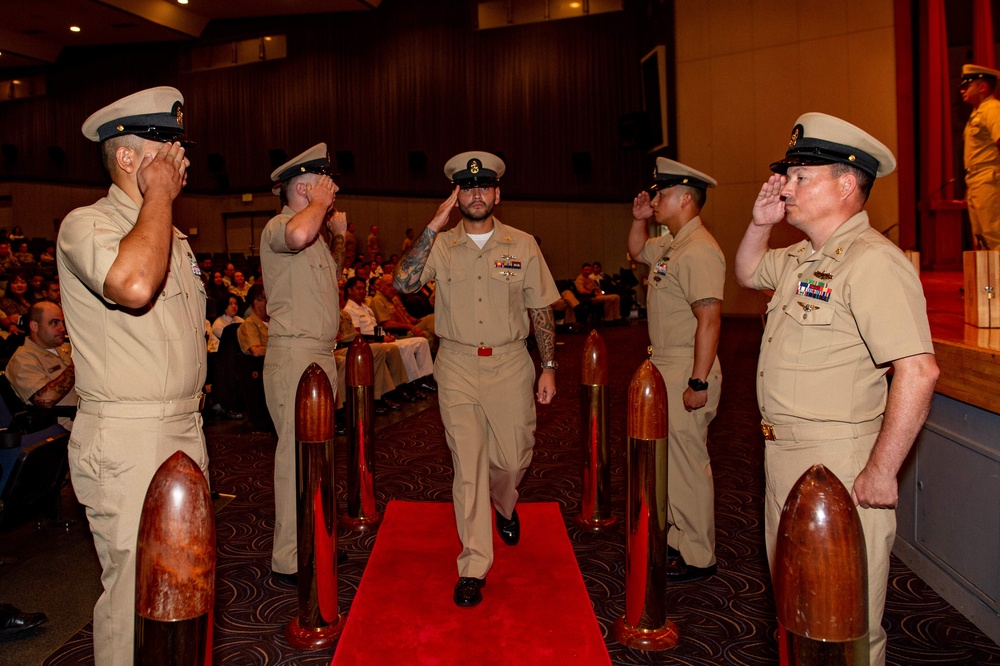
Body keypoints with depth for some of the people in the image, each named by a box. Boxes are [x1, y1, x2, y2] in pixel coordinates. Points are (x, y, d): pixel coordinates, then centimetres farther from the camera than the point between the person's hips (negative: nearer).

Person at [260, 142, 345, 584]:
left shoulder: (316, 235, 19)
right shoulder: (278, 227, -11)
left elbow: (332, 279, 33)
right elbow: (298, 235, -37)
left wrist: (339, 238, 19)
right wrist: (320, 203, -17)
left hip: (321, 355, 10)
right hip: (293, 354, -10)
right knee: (297, 456, -7)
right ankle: (288, 562, 2)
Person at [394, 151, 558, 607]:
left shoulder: (523, 245, 4)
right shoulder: (441, 245, 1)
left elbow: (540, 310, 6)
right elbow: (404, 282, -16)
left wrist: (548, 367, 2)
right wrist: (434, 226, -18)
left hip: (510, 364, 1)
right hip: (458, 365, -1)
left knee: (512, 458, 9)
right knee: (467, 466, 1)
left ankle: (504, 507, 46)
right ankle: (473, 568, 11)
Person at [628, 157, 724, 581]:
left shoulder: (698, 250, -18)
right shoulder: (672, 245, 13)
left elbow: (710, 319, -25)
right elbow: (638, 251, 35)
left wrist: (698, 383, -26)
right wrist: (639, 219, 17)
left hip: (687, 371, -10)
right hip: (666, 367, 10)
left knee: (687, 463, -1)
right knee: (673, 460, 18)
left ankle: (697, 558, 13)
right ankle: (678, 540, 32)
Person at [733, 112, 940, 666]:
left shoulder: (871, 261, -20)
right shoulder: (802, 258, 10)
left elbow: (918, 371, -27)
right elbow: (747, 273, 30)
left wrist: (880, 473, -23)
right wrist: (760, 223, 12)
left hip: (839, 462, -9)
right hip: (784, 454, 10)